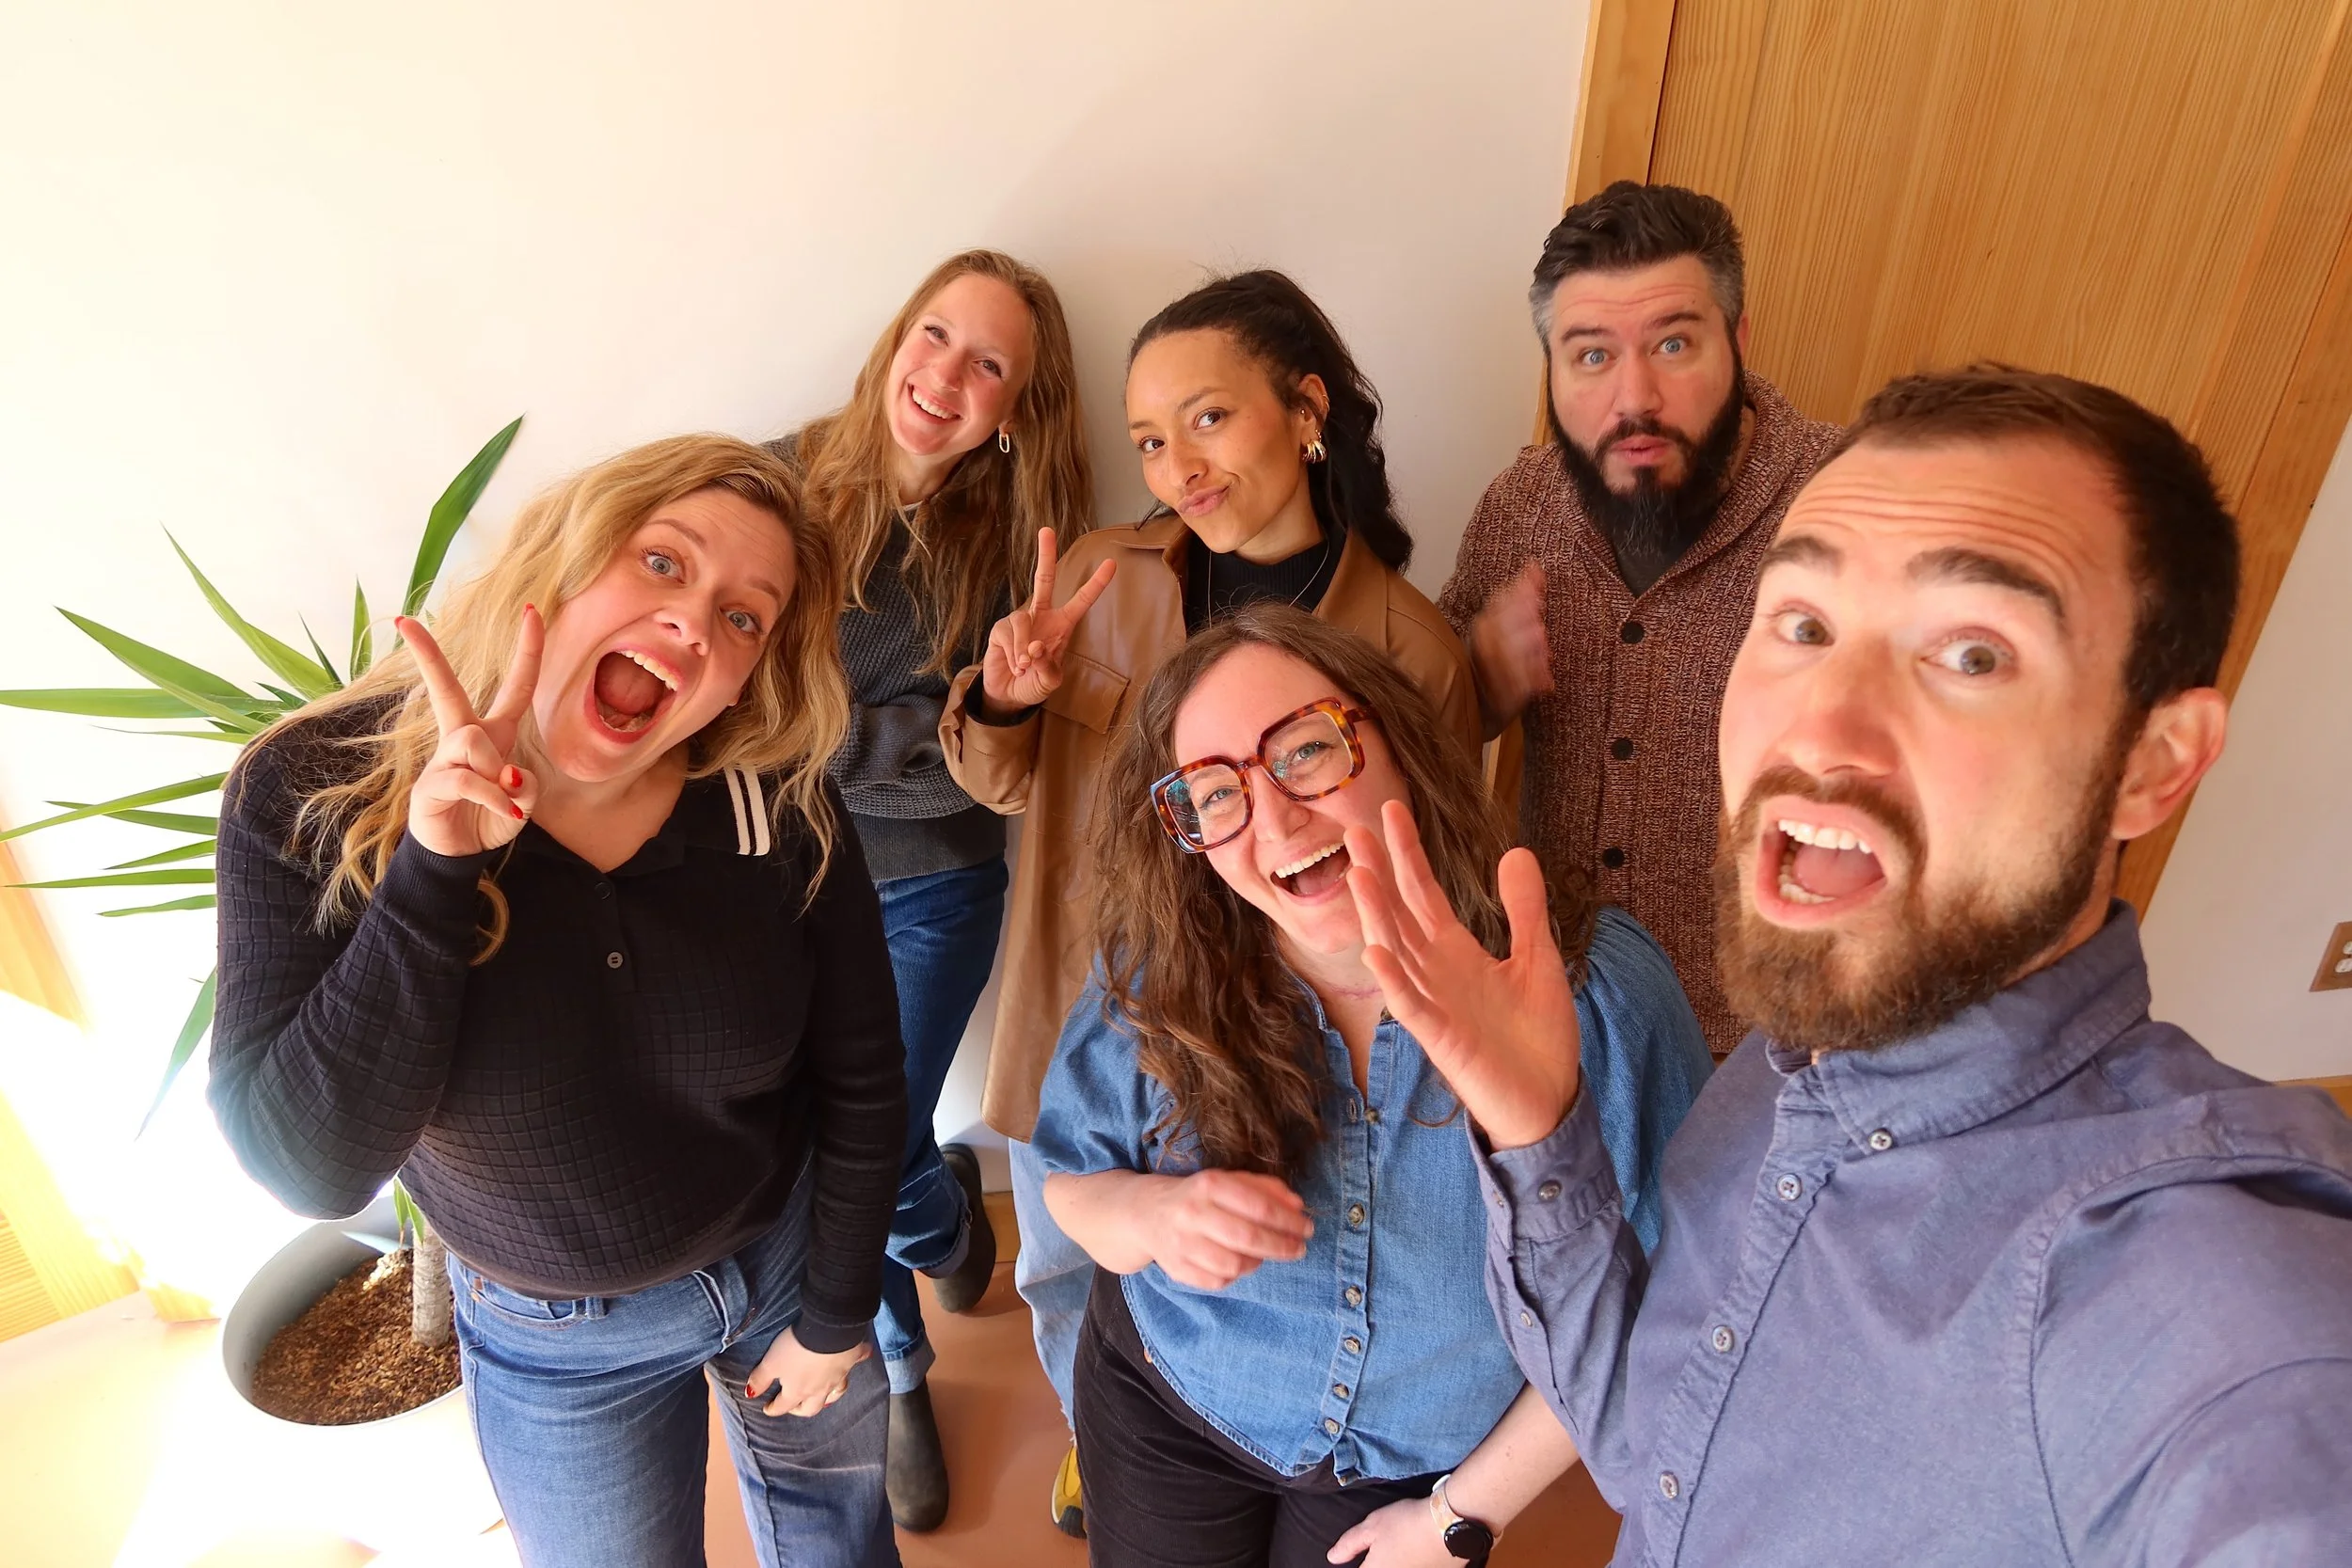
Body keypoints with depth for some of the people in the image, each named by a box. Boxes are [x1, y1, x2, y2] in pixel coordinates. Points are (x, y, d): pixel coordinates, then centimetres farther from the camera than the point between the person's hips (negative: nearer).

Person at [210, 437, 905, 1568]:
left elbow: (860, 1083, -10)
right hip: (553, 1343, -1)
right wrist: (432, 873, -37)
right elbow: (309, 1167, -26)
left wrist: (835, 1315, -2)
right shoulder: (312, 793, -22)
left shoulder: (778, 801, -21)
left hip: (792, 1258, 1)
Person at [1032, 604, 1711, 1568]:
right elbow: (1073, 1185, -8)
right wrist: (1155, 1214, -31)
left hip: (1433, 1456, -1)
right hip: (1165, 1413, 2)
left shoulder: (1596, 990, -27)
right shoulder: (1157, 983, -23)